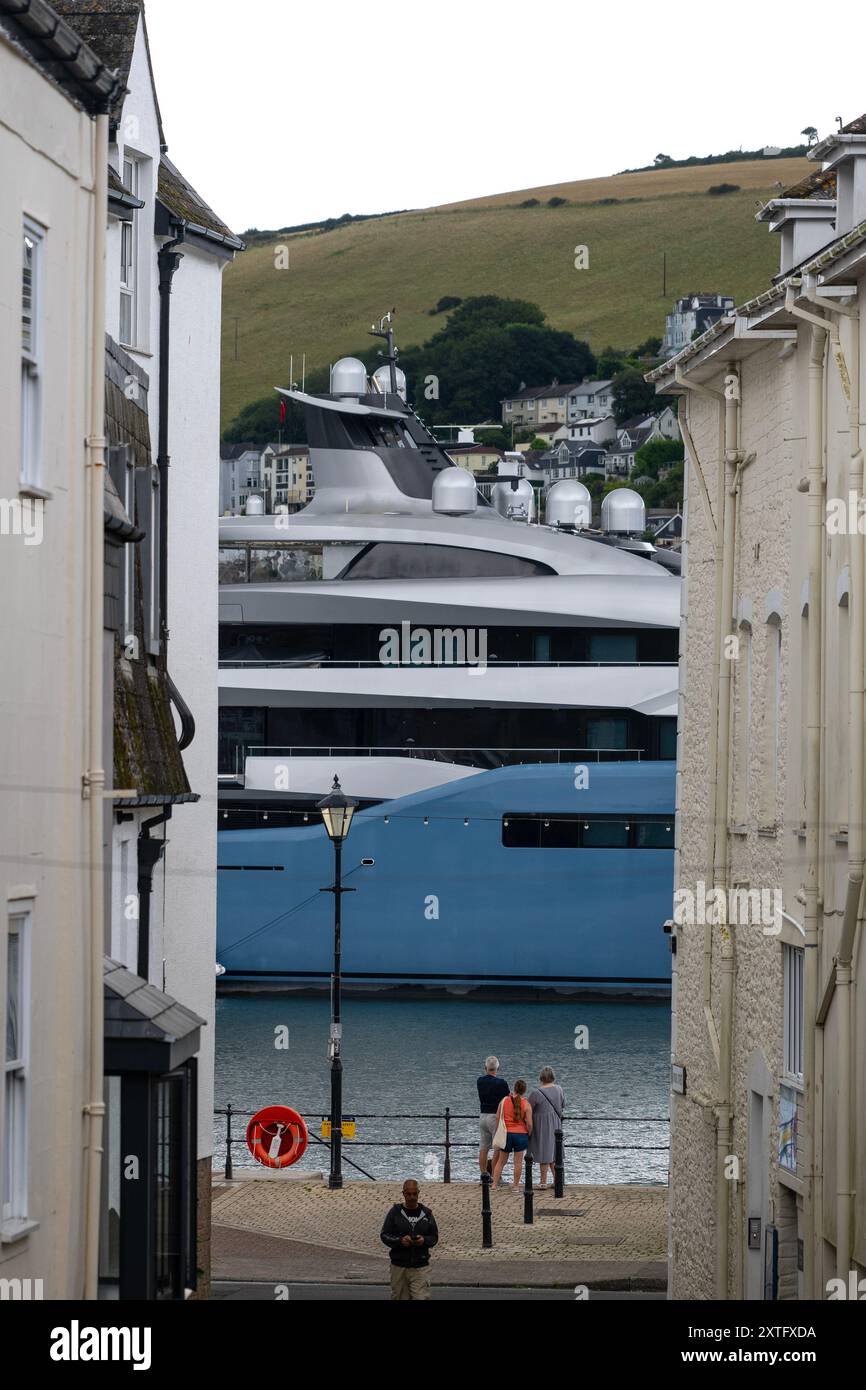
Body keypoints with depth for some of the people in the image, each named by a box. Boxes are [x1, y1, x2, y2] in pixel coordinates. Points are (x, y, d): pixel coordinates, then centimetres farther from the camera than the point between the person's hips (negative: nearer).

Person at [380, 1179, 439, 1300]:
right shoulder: (395, 1212, 3)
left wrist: (424, 1240, -12)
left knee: (422, 1297, -12)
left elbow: (434, 1236, 11)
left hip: (421, 1267, 0)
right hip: (399, 1266, 0)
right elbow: (384, 1235, 2)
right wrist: (400, 1241, -17)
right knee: (398, 1299, 6)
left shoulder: (426, 1213, 8)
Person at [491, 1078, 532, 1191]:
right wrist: (529, 1134, 6)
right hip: (521, 1134, -2)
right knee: (518, 1162, 5)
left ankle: (494, 1184, 10)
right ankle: (516, 1185, 7)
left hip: (506, 1134, 2)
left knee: (501, 1161, 12)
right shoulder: (526, 1104, -8)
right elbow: (529, 1123, -11)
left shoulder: (504, 1100, -1)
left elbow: (497, 1117, 2)